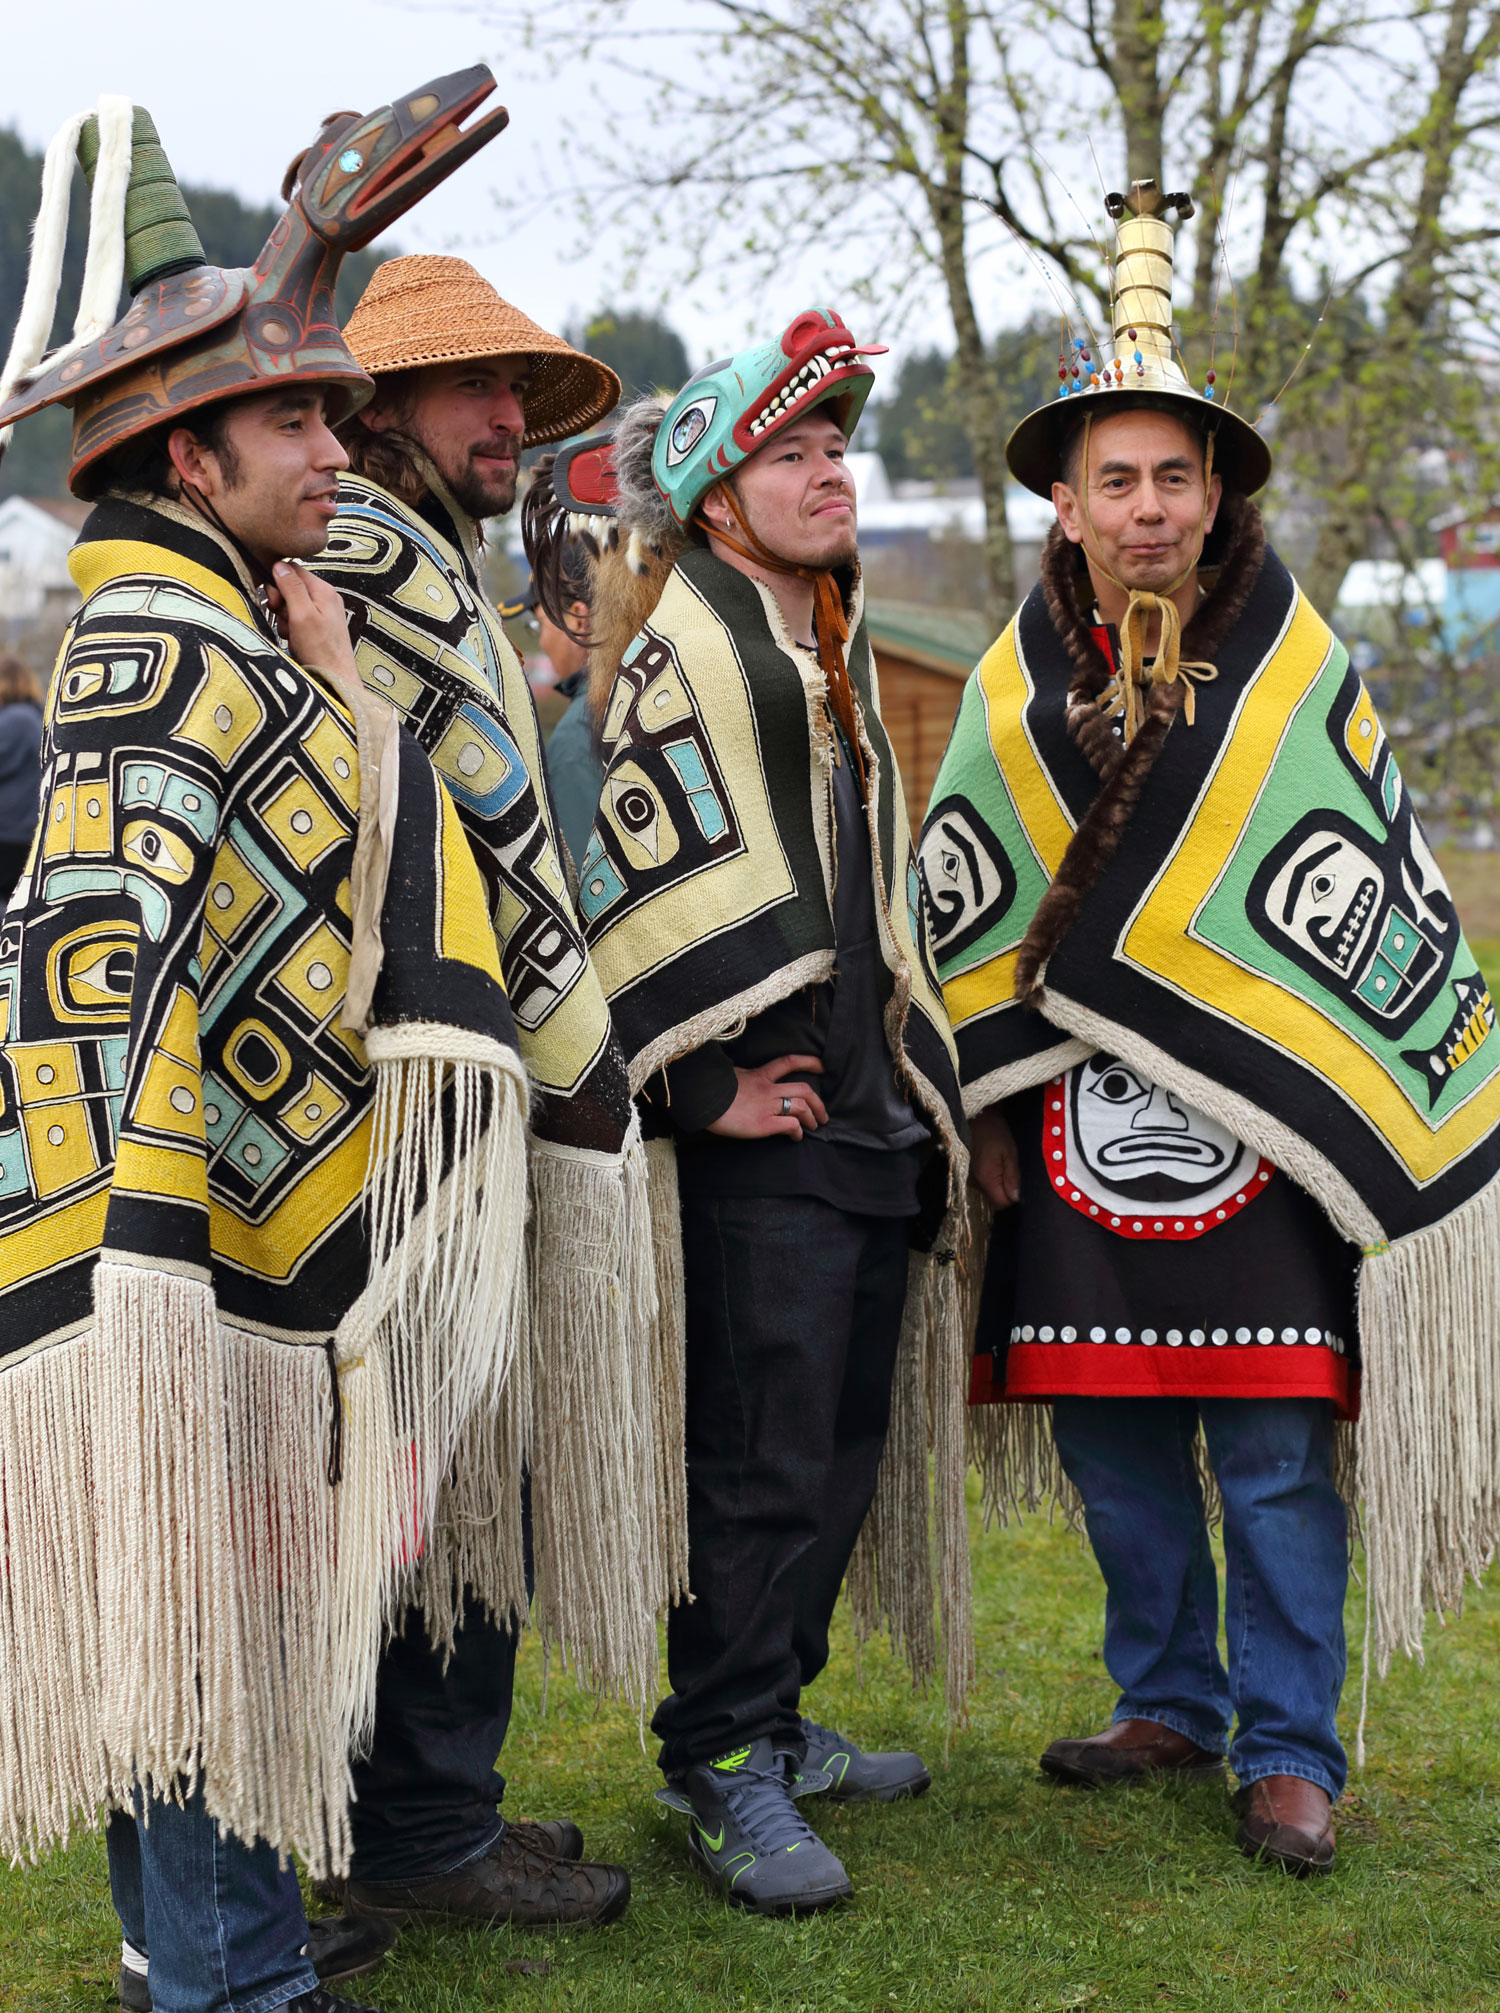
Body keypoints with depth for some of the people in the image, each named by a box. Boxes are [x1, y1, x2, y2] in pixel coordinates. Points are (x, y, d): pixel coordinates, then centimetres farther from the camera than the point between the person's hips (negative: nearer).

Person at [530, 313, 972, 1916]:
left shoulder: (831, 652, 18)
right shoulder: (686, 644, -11)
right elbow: (640, 877, -19)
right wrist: (705, 1089, -16)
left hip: (871, 1124, 9)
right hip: (763, 1142, -9)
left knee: (840, 1450, 15)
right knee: (759, 1464, -6)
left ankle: (777, 1721, 29)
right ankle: (721, 1771, 5)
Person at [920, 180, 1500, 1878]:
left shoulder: (1294, 673, -2)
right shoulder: (1014, 687, 5)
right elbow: (962, 911, 11)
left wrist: (1364, 1126, -1)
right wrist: (990, 1109, 8)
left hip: (1257, 1125, -3)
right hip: (1075, 1139, 3)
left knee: (1273, 1453, -2)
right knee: (1114, 1445, 9)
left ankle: (1287, 1745, 10)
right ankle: (1170, 1702, 26)